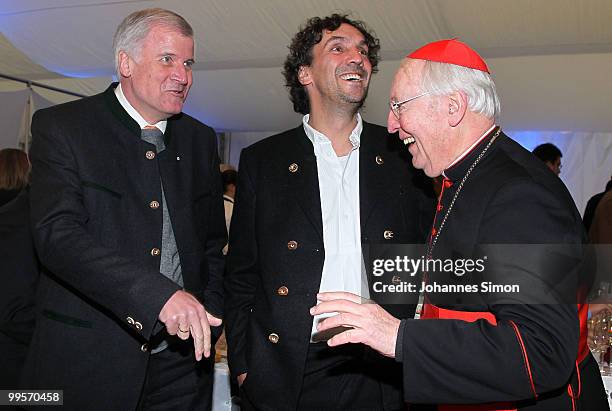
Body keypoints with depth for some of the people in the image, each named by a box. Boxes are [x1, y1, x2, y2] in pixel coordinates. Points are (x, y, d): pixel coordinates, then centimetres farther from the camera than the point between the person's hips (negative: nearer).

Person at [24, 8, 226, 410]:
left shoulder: (201, 139, 9)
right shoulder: (60, 127, -5)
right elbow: (57, 233, -19)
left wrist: (208, 319, 2)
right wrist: (159, 294, -28)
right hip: (86, 362, -4)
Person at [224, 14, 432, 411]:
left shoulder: (403, 154, 4)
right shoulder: (262, 161, 3)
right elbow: (241, 277, 5)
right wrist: (243, 366, 0)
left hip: (385, 376, 1)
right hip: (286, 379, 0)